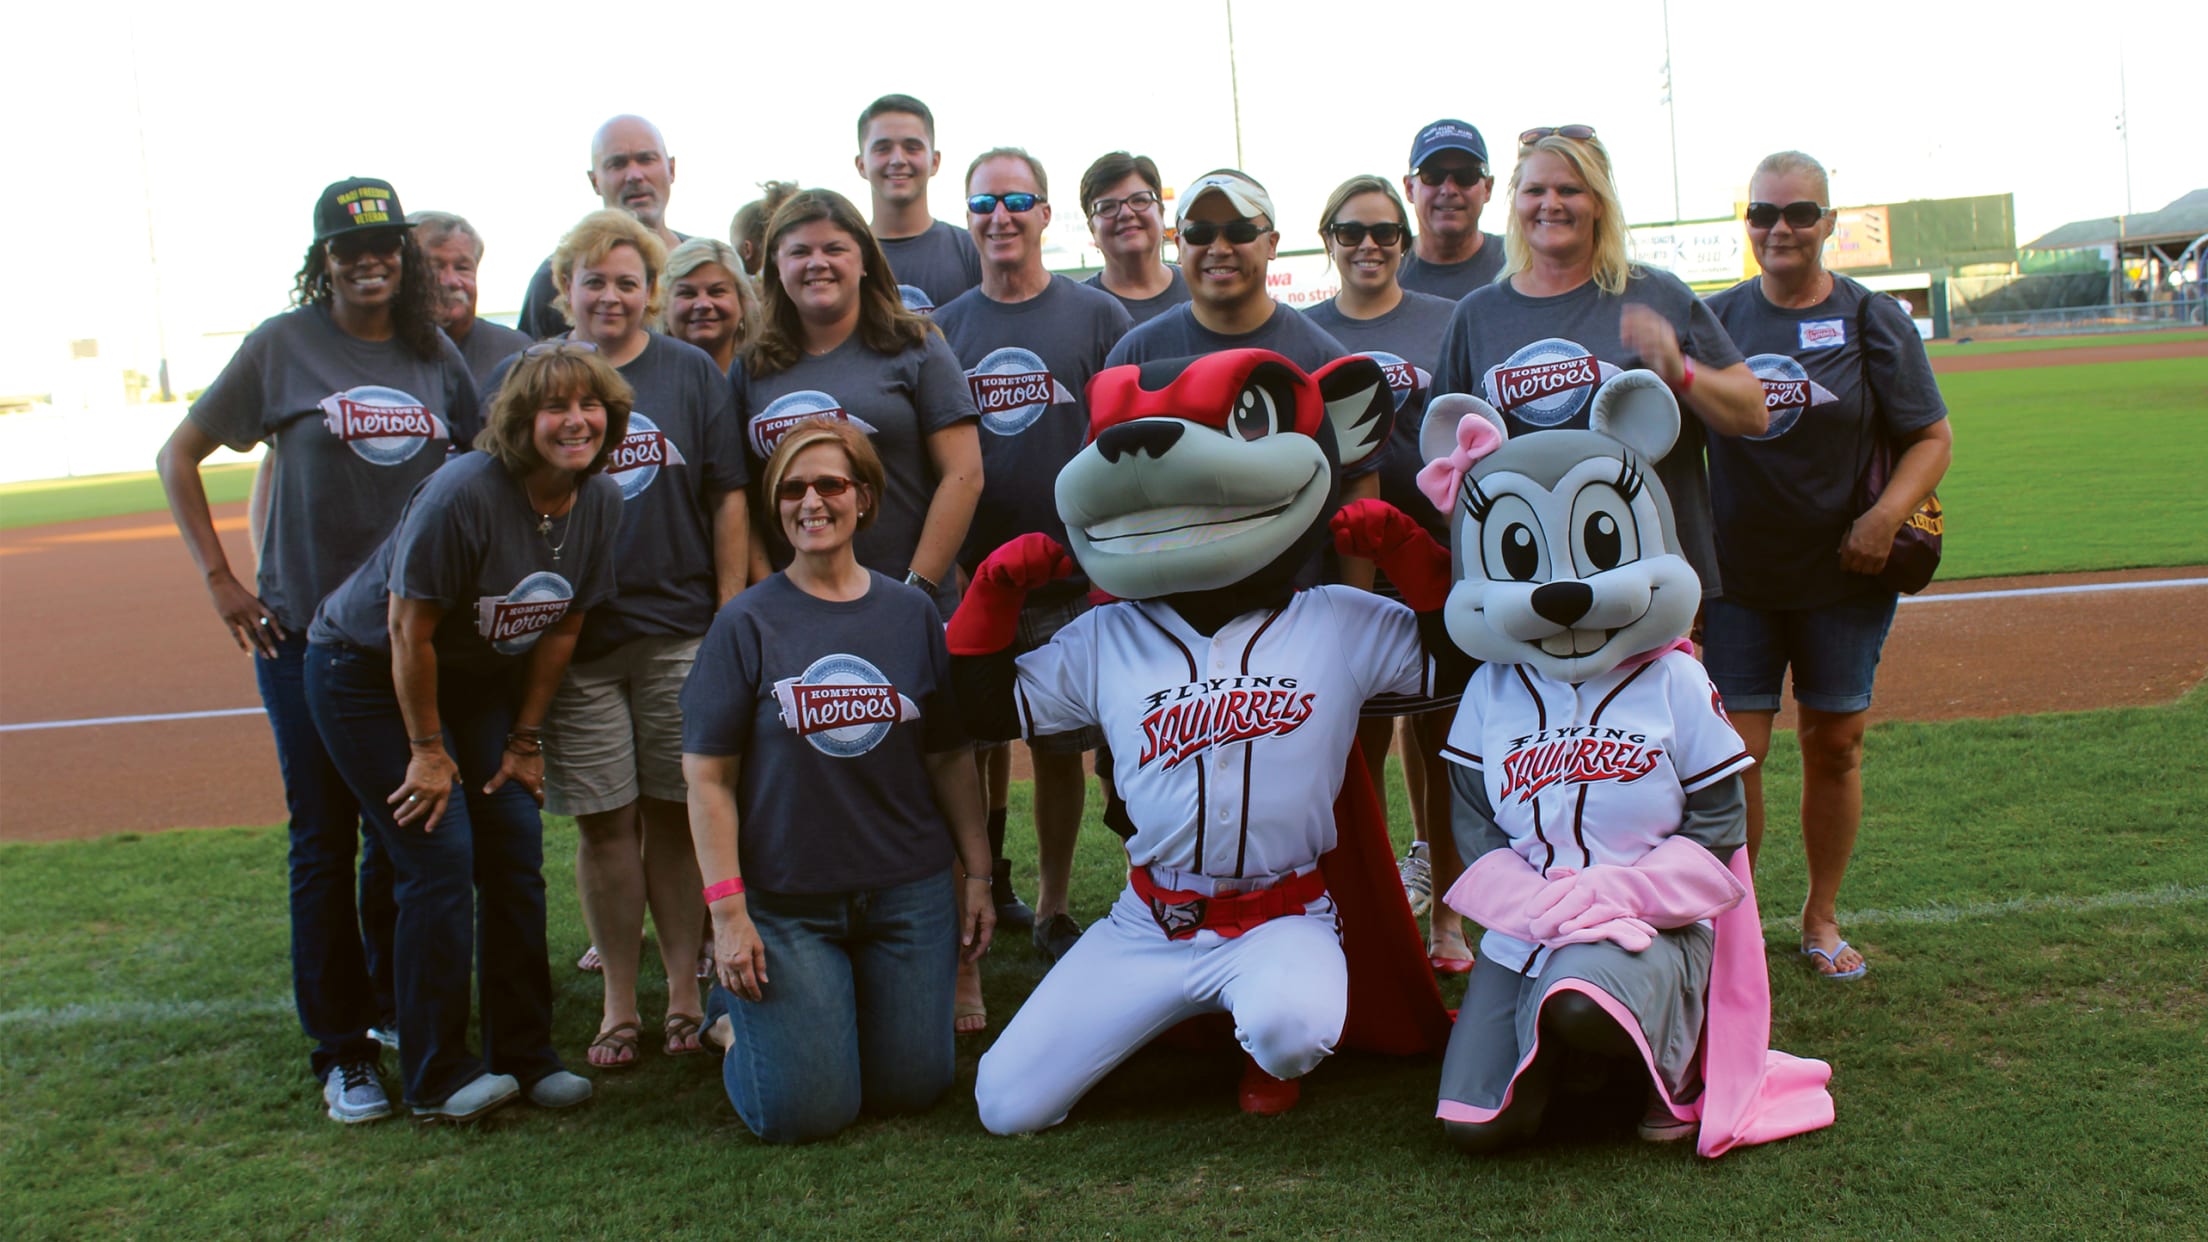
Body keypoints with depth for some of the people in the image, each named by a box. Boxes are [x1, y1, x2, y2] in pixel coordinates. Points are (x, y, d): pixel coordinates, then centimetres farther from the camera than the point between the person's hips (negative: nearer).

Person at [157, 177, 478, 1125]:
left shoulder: (438, 357, 6)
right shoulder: (284, 345, -3)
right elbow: (179, 456, 2)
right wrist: (218, 577, -5)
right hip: (305, 631, -3)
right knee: (325, 839, 1)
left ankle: (399, 1005, 29)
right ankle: (341, 1050, 10)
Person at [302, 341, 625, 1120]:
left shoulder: (600, 501, -9)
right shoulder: (462, 493, -30)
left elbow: (562, 627, 1)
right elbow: (408, 629, -23)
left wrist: (525, 739, 2)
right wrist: (428, 750, -16)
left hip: (476, 678, 6)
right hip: (366, 671, -6)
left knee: (517, 854, 0)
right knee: (440, 859, -11)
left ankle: (525, 1056, 14)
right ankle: (438, 1079, 1)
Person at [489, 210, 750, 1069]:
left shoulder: (691, 373, 6)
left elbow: (727, 500, 4)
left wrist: (730, 615, -2)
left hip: (680, 630, 0)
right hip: (574, 638, 1)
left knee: (678, 813, 4)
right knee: (604, 822, 4)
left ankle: (685, 993, 16)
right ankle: (618, 1005, 15)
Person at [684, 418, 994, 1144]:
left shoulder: (913, 615, 5)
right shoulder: (748, 623, -4)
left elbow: (949, 758, 9)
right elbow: (708, 777, -6)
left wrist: (977, 873, 4)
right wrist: (727, 910, -11)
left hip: (910, 892, 3)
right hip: (786, 900, -3)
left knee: (913, 1087, 3)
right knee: (805, 1112, -5)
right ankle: (734, 1014, 25)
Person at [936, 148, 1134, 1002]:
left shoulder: (1096, 318, 2)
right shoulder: (943, 329, 8)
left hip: (1071, 575, -1)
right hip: (972, 578, 1)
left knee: (1060, 748, 6)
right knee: (977, 747, 6)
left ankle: (1052, 908, 20)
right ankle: (980, 894, 22)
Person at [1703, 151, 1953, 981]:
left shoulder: (1871, 320, 1)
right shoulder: (1715, 319, 5)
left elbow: (1932, 437, 2)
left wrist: (1886, 516, -16)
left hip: (1844, 575, 0)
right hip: (1736, 577, 0)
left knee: (1834, 747, 8)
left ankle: (1821, 919, 25)